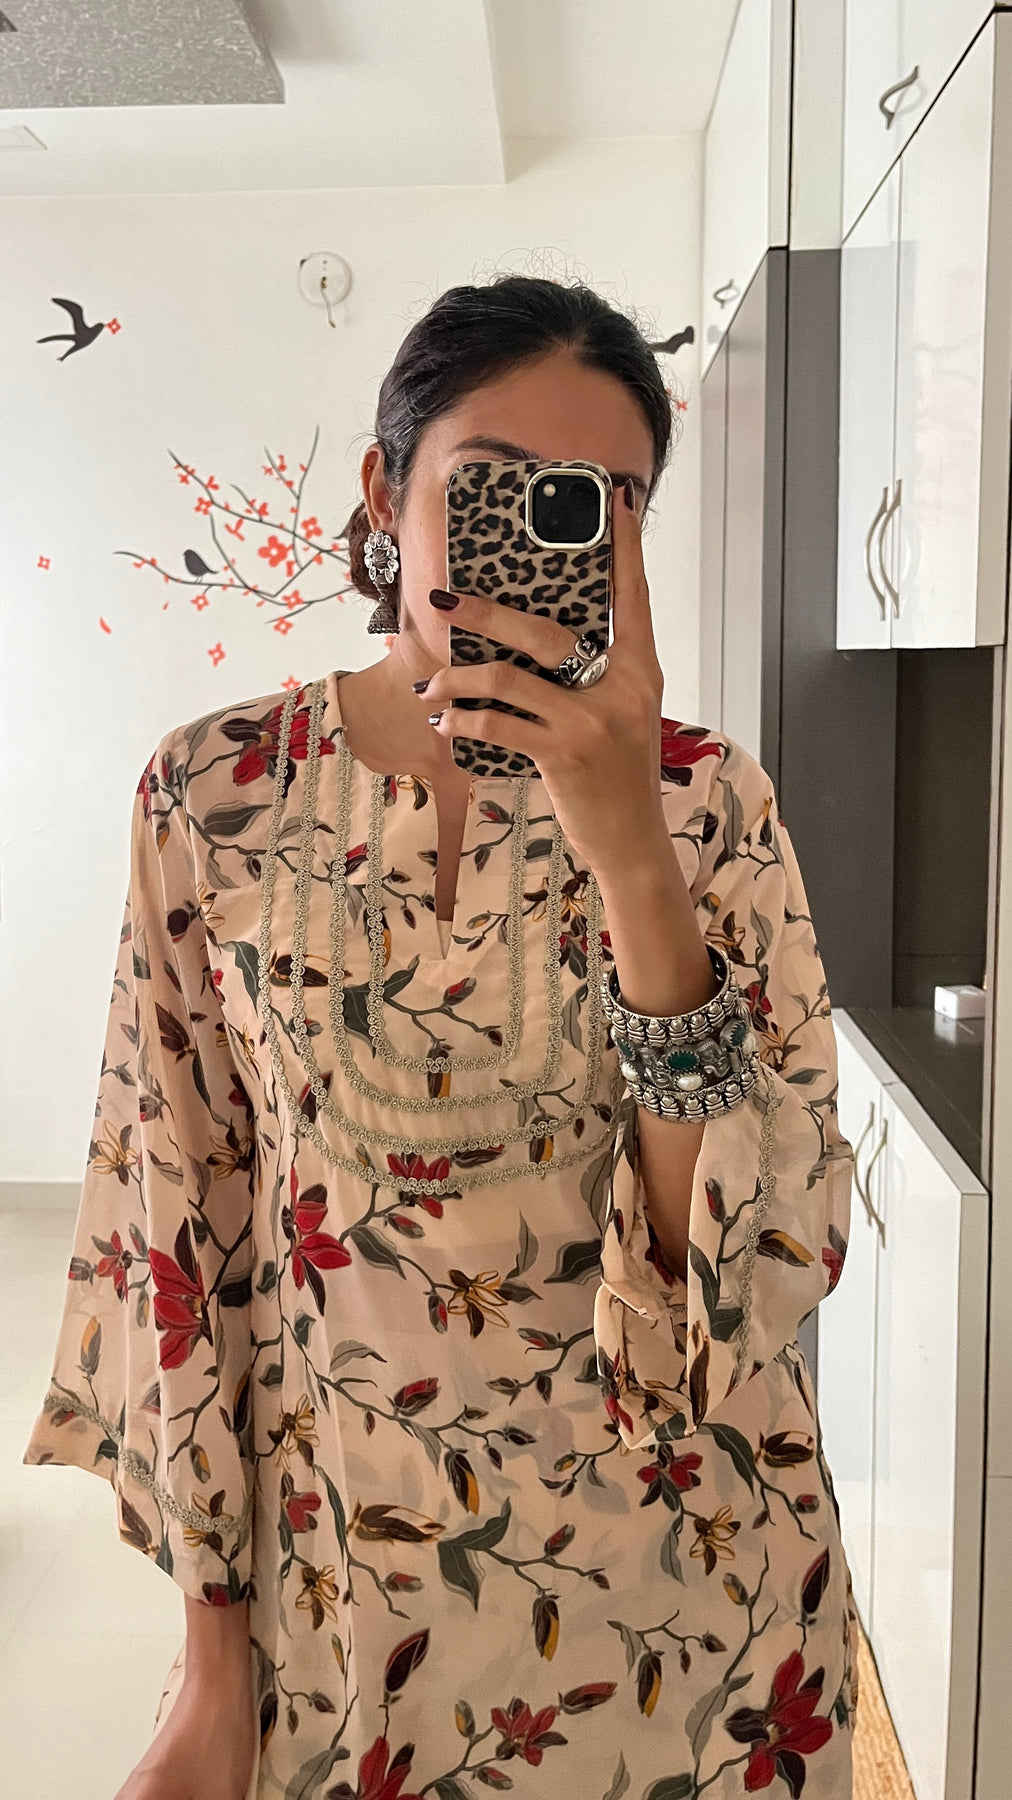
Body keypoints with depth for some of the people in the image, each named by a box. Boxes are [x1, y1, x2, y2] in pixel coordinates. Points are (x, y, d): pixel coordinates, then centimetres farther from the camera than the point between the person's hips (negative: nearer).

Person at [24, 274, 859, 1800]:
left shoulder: (708, 797, -10)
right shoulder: (217, 793, -9)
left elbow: (781, 1255, -16)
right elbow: (175, 1227, -4)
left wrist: (628, 849, -28)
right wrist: (212, 1651, 0)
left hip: (670, 1574, 1)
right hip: (333, 1572, 0)